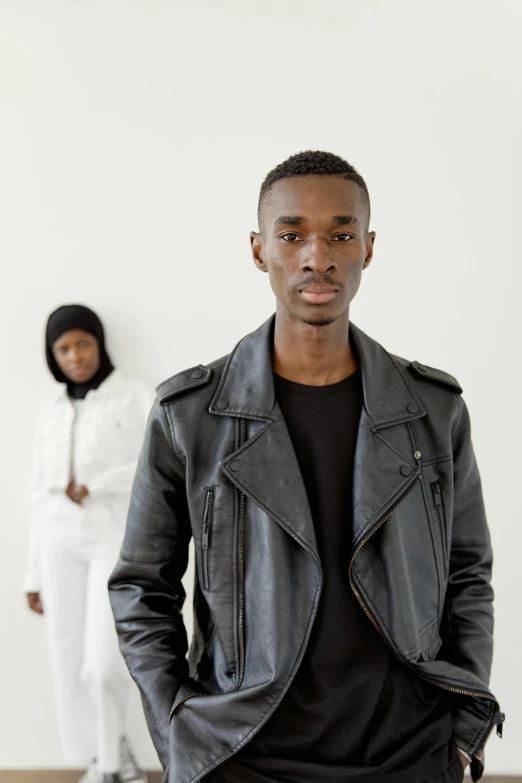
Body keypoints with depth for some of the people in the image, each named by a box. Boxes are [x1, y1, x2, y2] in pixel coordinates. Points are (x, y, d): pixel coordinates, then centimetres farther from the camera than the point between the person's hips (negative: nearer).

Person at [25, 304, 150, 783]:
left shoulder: (135, 397, 0)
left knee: (104, 662, -11)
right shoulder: (51, 413, 13)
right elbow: (42, 496, 14)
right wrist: (34, 573, 12)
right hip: (61, 543, 4)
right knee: (69, 662, 3)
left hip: (117, 540, -4)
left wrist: (94, 485, -13)